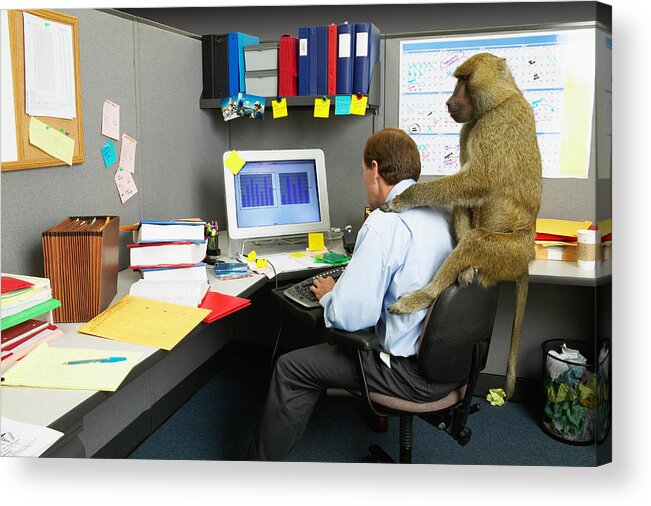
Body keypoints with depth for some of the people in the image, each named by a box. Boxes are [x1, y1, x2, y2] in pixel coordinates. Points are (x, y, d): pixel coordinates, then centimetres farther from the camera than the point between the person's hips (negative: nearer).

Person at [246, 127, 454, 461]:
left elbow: (350, 316, -24)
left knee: (291, 369, 4)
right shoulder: (443, 212, 4)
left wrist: (328, 295, -2)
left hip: (414, 372, -9)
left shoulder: (385, 223, -23)